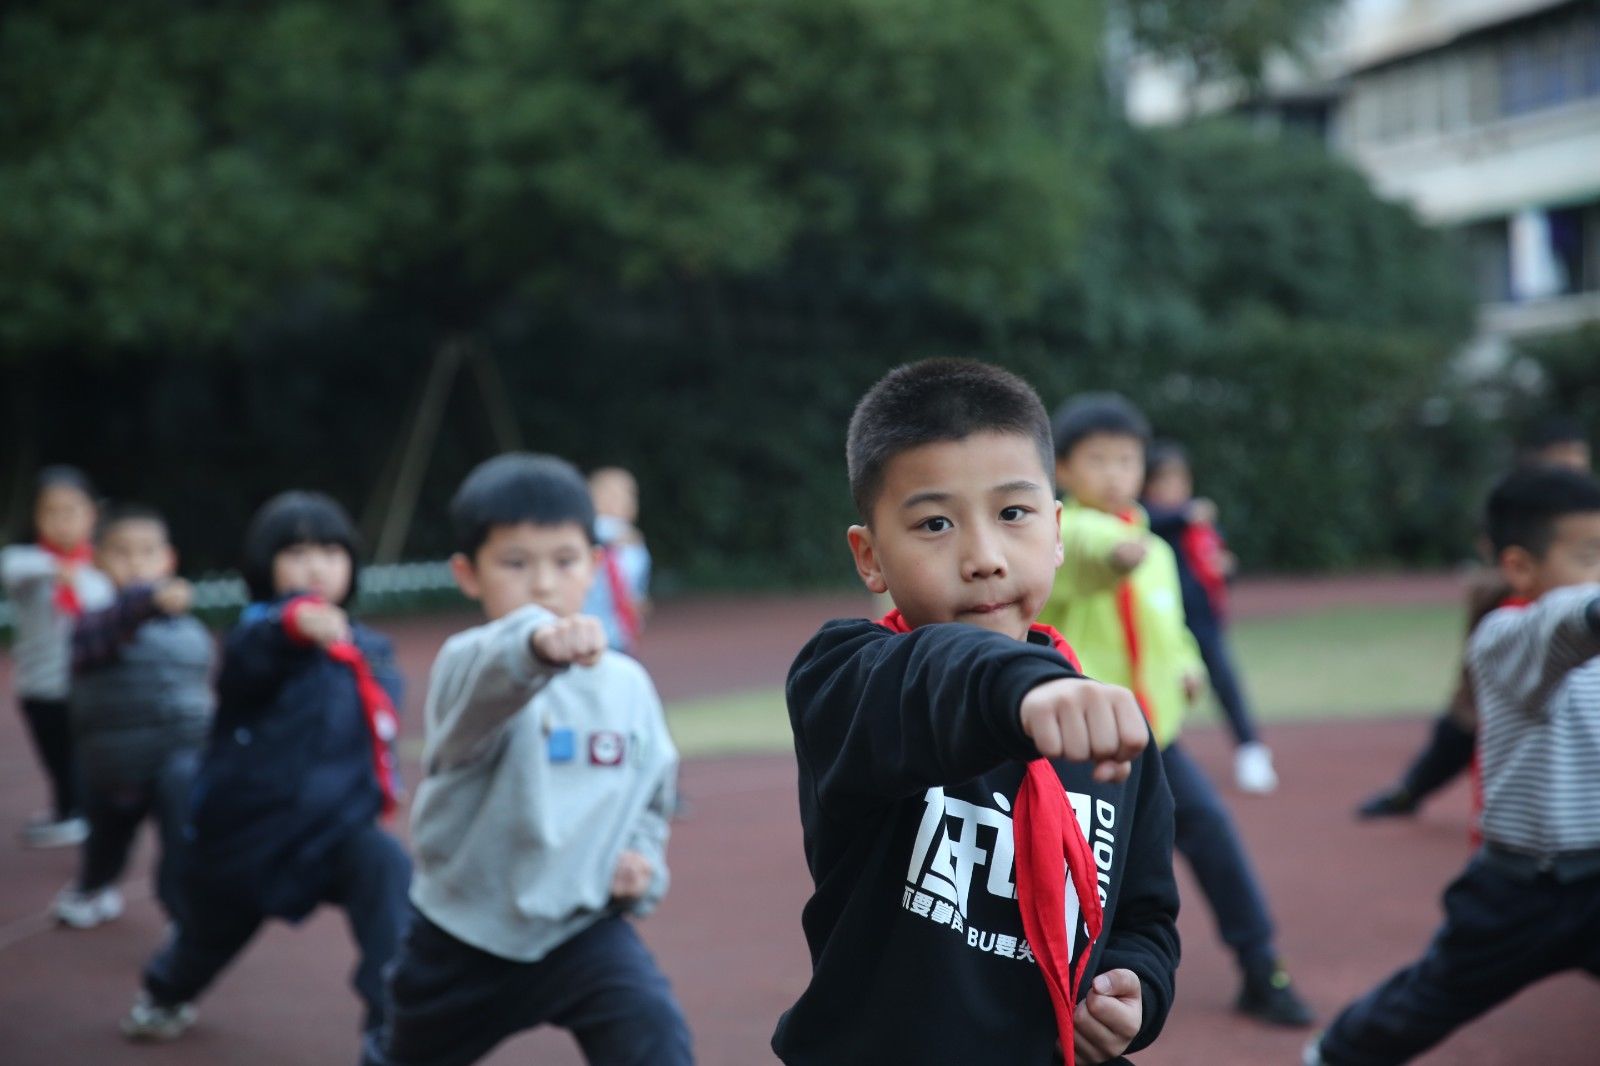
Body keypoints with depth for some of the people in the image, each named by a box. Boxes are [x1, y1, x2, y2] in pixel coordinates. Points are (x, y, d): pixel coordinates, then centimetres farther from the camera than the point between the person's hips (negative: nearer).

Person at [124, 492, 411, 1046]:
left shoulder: (368, 648, 3)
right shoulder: (264, 628, -18)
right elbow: (250, 652, -45)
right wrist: (295, 621, -67)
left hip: (336, 823, 3)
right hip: (248, 820, -3)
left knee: (390, 875, -28)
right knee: (211, 929, 20)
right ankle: (163, 995, 57)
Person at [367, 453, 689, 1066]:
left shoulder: (628, 685, -1)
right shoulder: (468, 665, -18)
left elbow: (652, 795, 15)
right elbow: (490, 677, -45)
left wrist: (643, 862, -6)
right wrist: (536, 645, -67)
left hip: (583, 926, 2)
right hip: (466, 930, -2)